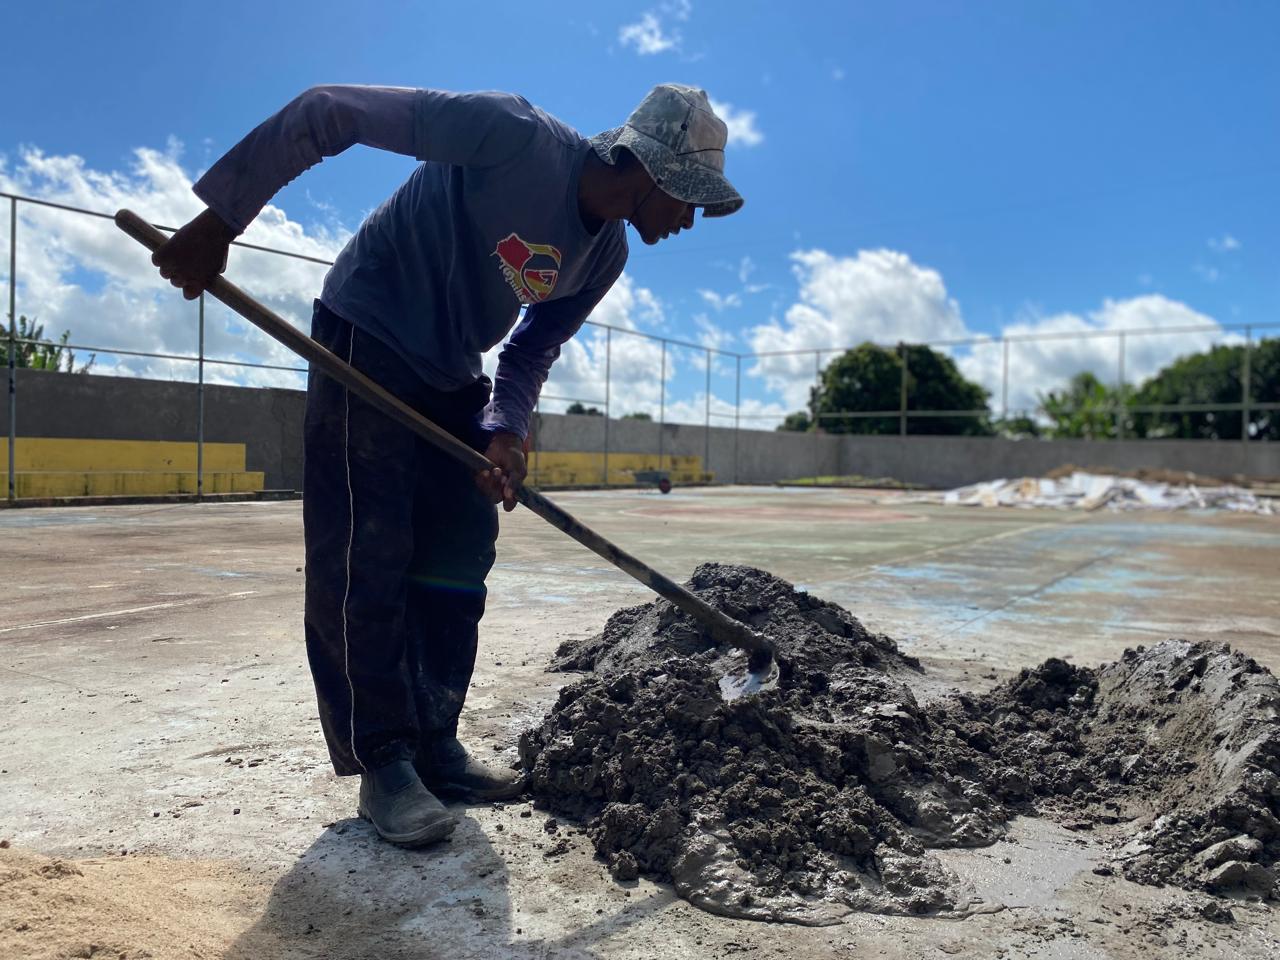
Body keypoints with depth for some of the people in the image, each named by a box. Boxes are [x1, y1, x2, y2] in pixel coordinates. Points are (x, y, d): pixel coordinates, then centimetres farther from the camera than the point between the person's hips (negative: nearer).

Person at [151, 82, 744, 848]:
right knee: (364, 560, -9)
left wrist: (506, 429, -17)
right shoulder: (514, 135, -25)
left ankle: (434, 748, 15)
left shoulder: (607, 256, -3)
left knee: (460, 561, 4)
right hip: (367, 342, -7)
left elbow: (534, 350, 4)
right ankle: (381, 763, 2)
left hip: (452, 374, 8)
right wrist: (221, 218, -21)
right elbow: (328, 111, -22)